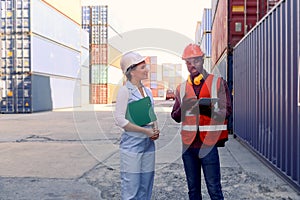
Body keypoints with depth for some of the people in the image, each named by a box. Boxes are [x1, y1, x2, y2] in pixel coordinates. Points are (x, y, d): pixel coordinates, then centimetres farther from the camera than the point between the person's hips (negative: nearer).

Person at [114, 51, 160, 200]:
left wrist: (155, 129, 0)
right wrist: (146, 131, -14)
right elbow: (120, 120, -13)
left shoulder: (147, 91, 11)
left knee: (146, 187, 13)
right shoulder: (125, 90, -9)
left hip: (148, 143, 7)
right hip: (132, 144, -6)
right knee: (131, 187, 0)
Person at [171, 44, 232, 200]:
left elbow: (227, 111, -5)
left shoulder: (218, 83, 1)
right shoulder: (181, 88, 10)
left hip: (208, 144, -3)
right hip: (188, 145, 4)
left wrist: (209, 108, -22)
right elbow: (175, 117, 8)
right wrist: (183, 108, -13)